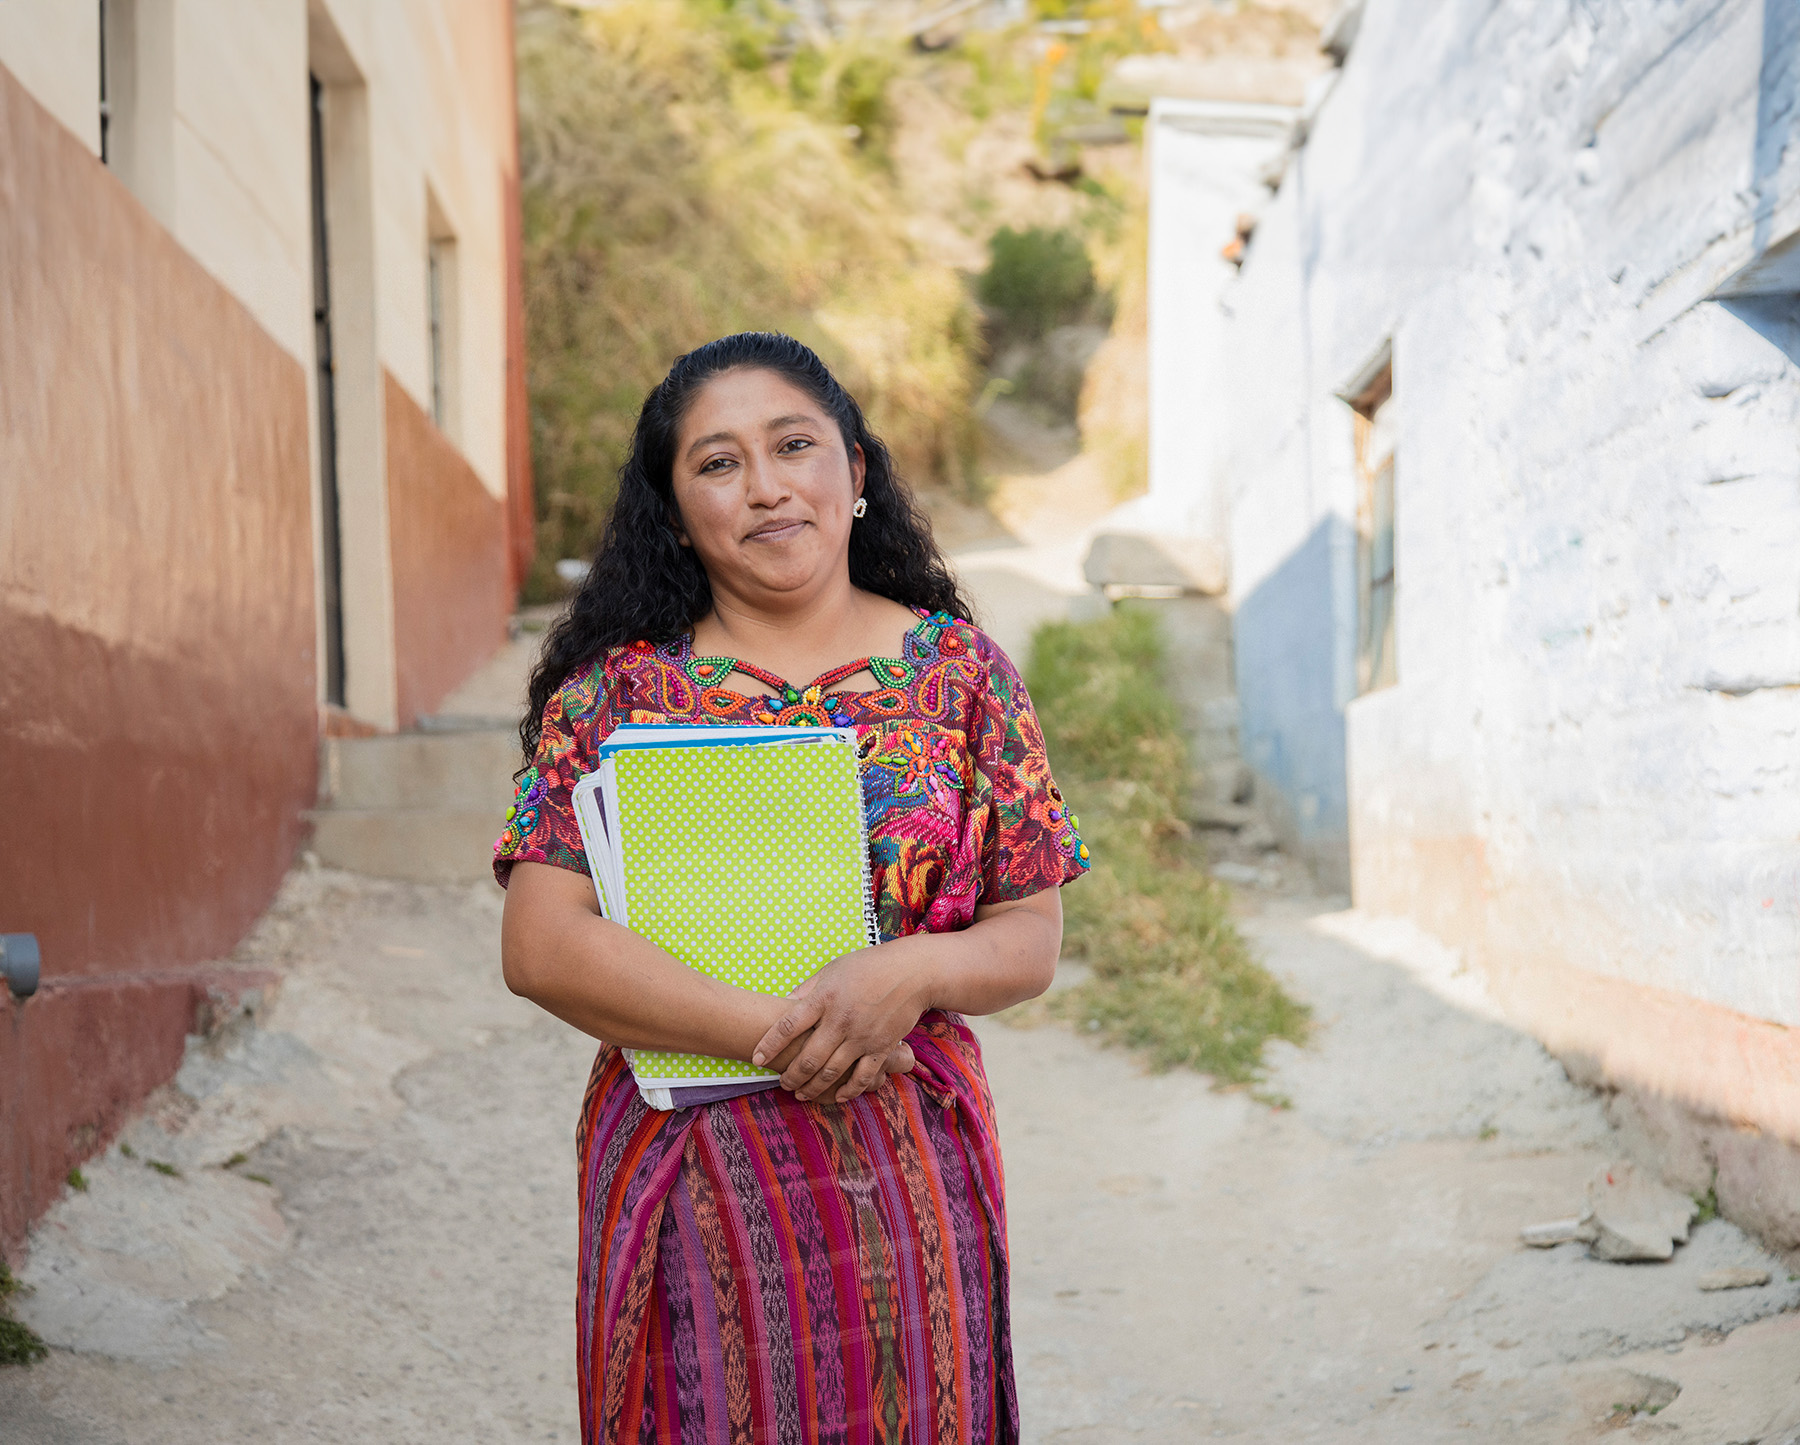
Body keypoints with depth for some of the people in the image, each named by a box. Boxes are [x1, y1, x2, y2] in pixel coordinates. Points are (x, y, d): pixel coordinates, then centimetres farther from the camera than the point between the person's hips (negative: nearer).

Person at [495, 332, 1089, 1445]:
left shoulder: (960, 669, 4)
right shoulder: (616, 686, 0)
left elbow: (1032, 935, 4)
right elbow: (542, 947, -9)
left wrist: (911, 973, -18)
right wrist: (781, 1036, -17)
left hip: (909, 1182, 1)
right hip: (687, 1180, -1)